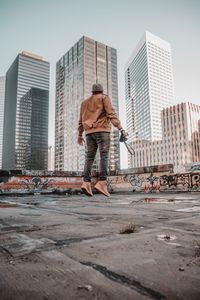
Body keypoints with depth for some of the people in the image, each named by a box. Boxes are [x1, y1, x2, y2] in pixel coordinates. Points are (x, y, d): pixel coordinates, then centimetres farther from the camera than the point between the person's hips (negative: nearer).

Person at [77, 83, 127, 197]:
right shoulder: (104, 98, 10)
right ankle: (102, 182, -24)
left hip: (89, 132, 5)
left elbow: (81, 121, 26)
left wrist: (80, 135, 35)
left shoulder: (85, 102, 26)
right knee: (104, 156, -11)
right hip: (102, 130, -5)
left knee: (89, 158, 0)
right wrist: (121, 128, -13)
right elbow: (111, 113, -6)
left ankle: (86, 183, -14)